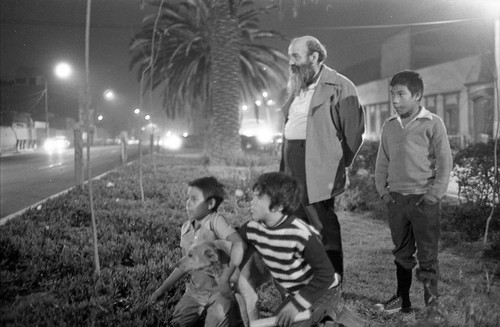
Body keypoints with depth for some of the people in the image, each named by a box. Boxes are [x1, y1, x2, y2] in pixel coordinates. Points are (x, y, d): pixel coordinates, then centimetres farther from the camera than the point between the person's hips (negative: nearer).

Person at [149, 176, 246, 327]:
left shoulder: (215, 220, -20)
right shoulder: (186, 228, 0)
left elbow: (239, 244, -34)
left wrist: (227, 278, -36)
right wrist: (162, 289, 9)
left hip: (219, 291, -6)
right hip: (195, 290, 6)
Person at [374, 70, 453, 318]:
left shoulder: (432, 124, -4)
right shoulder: (389, 126, 10)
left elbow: (444, 161, -6)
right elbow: (382, 161, 15)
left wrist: (434, 195, -11)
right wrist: (383, 191, 5)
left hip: (424, 200, -5)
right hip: (396, 198, 5)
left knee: (427, 256, 0)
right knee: (402, 253, 12)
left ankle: (431, 305, 9)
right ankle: (402, 300, 21)